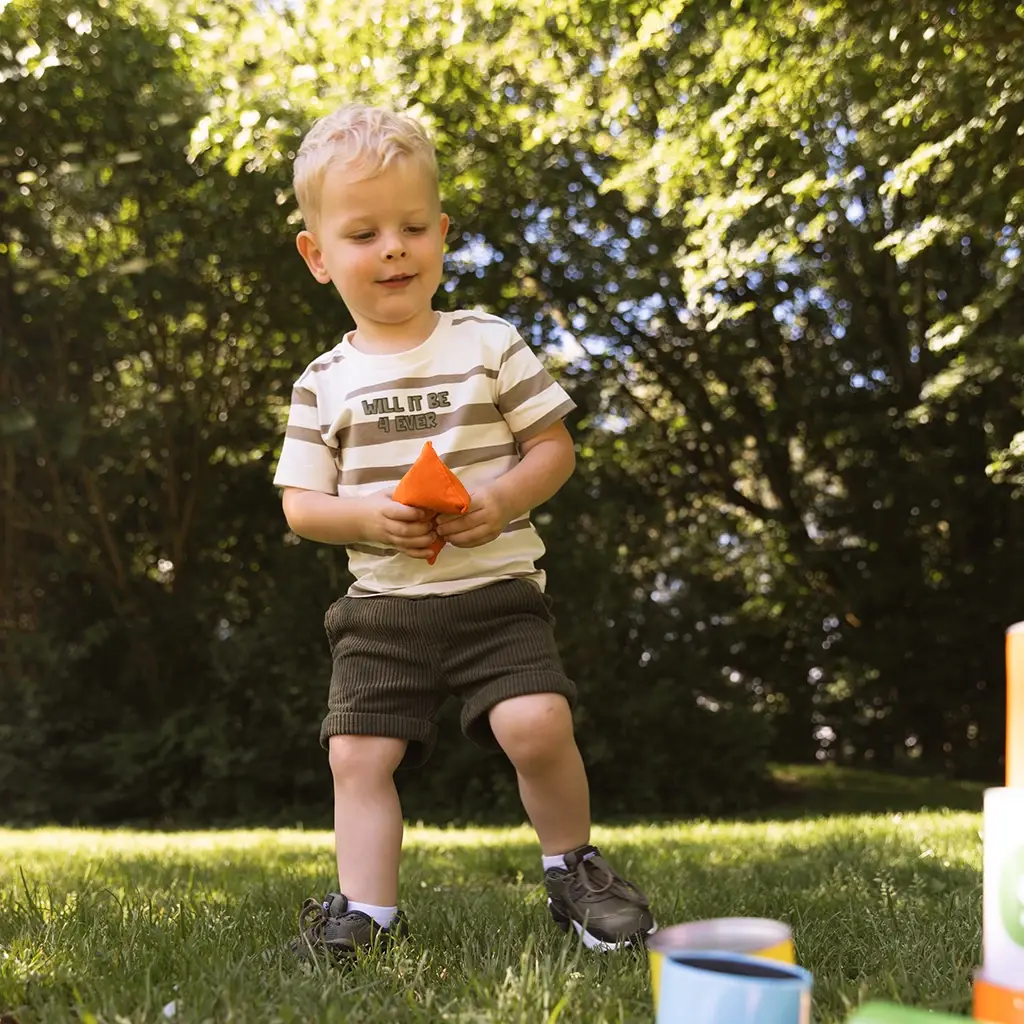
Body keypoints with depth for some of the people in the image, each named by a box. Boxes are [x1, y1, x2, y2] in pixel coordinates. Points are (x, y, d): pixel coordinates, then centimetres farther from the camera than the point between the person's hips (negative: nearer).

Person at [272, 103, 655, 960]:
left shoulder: (490, 343, 0)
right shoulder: (324, 383, 4)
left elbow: (555, 449, 2)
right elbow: (299, 503, 5)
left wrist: (501, 498, -17)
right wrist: (367, 516, -16)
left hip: (495, 589, -2)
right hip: (381, 605, 3)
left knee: (538, 726, -18)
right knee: (358, 754, -3)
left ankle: (573, 869, 8)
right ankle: (366, 909, 13)